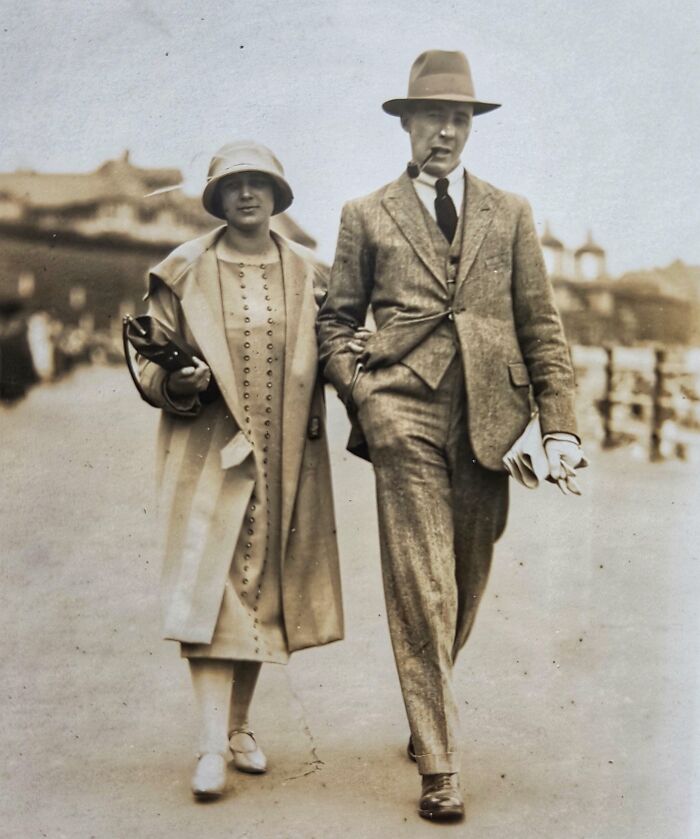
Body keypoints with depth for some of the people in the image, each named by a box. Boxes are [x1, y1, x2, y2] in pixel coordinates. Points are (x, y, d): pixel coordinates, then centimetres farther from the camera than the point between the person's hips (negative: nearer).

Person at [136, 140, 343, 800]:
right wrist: (178, 383, -17)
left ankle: (239, 725, 23)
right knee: (211, 586, -10)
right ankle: (212, 745, -7)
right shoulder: (183, 274, 3)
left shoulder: (308, 276, 9)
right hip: (209, 454, -2)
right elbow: (150, 362, 4)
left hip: (284, 457, 3)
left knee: (265, 590, 8)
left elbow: (321, 361, 16)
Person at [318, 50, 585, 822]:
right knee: (421, 592, -5)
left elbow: (541, 326, 11)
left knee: (465, 589, 11)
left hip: (489, 418, 2)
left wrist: (559, 423, 3)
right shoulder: (367, 216, 11)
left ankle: (427, 715, 36)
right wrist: (361, 399, -3)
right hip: (406, 417, -2)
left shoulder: (509, 214, 15)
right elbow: (336, 322, 13)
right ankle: (439, 764, 2)